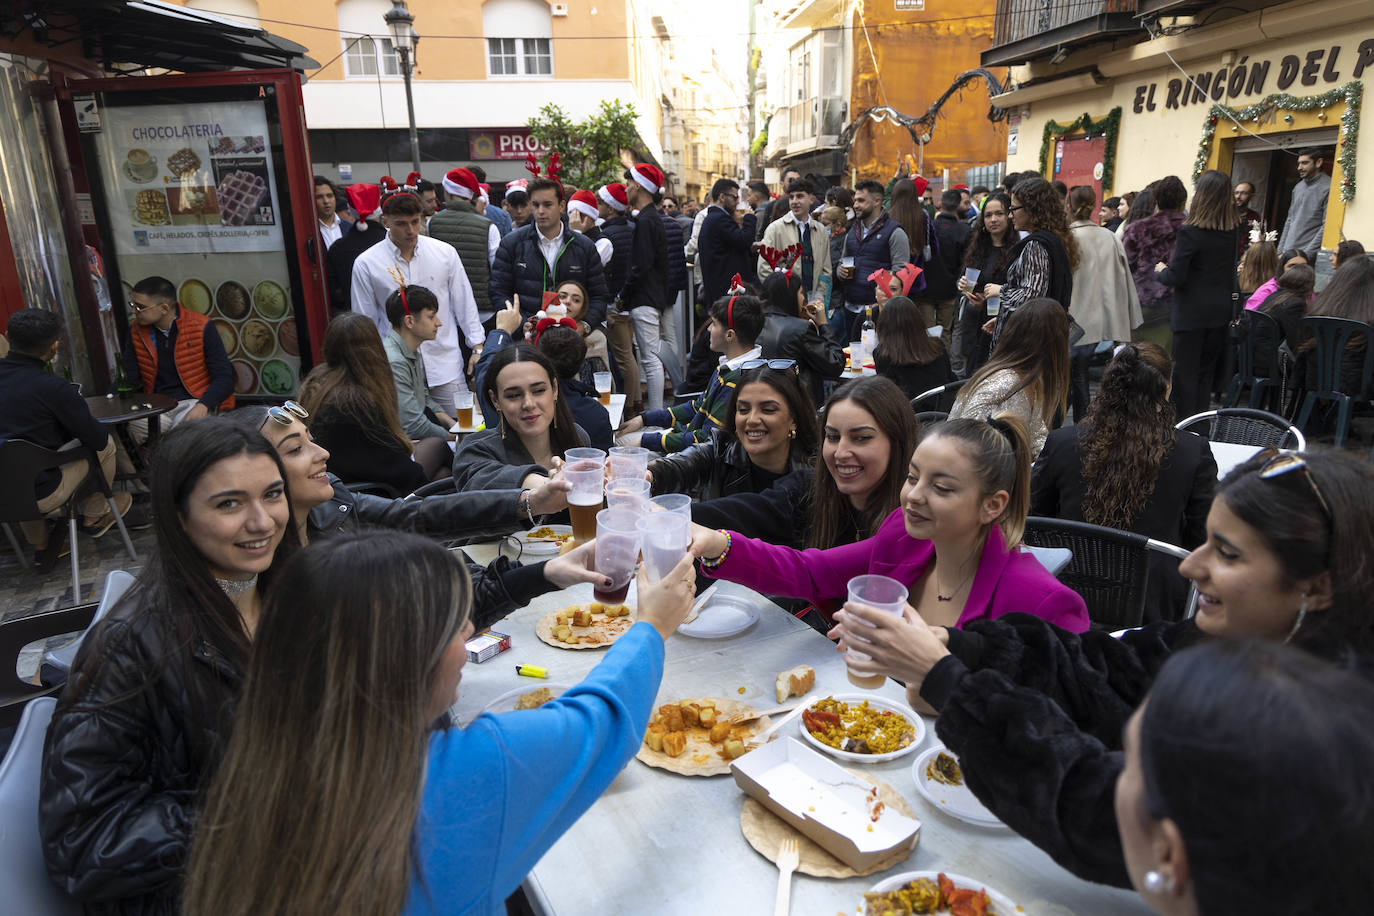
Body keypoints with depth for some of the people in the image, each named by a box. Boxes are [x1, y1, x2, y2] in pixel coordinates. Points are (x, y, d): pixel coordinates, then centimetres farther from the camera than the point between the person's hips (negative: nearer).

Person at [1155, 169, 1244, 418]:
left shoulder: (1189, 231, -17)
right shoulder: (1233, 231, 3)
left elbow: (1176, 277, -18)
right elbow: (1232, 269, 13)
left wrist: (1161, 271, 2)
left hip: (1191, 312, -6)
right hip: (1221, 311, 6)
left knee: (1185, 373, 2)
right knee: (1206, 372, 16)